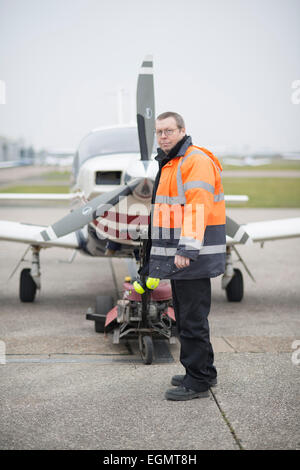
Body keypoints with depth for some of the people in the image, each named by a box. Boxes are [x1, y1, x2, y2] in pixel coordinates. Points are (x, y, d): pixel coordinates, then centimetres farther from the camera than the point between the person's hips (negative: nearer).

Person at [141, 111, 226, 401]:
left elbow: (198, 207, -22)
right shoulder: (168, 164, 20)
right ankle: (204, 372, 27)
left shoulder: (196, 161, -13)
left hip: (192, 255, -10)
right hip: (177, 255, 10)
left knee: (192, 319, -6)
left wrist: (187, 249, -29)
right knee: (185, 315, 16)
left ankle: (197, 381, 1)